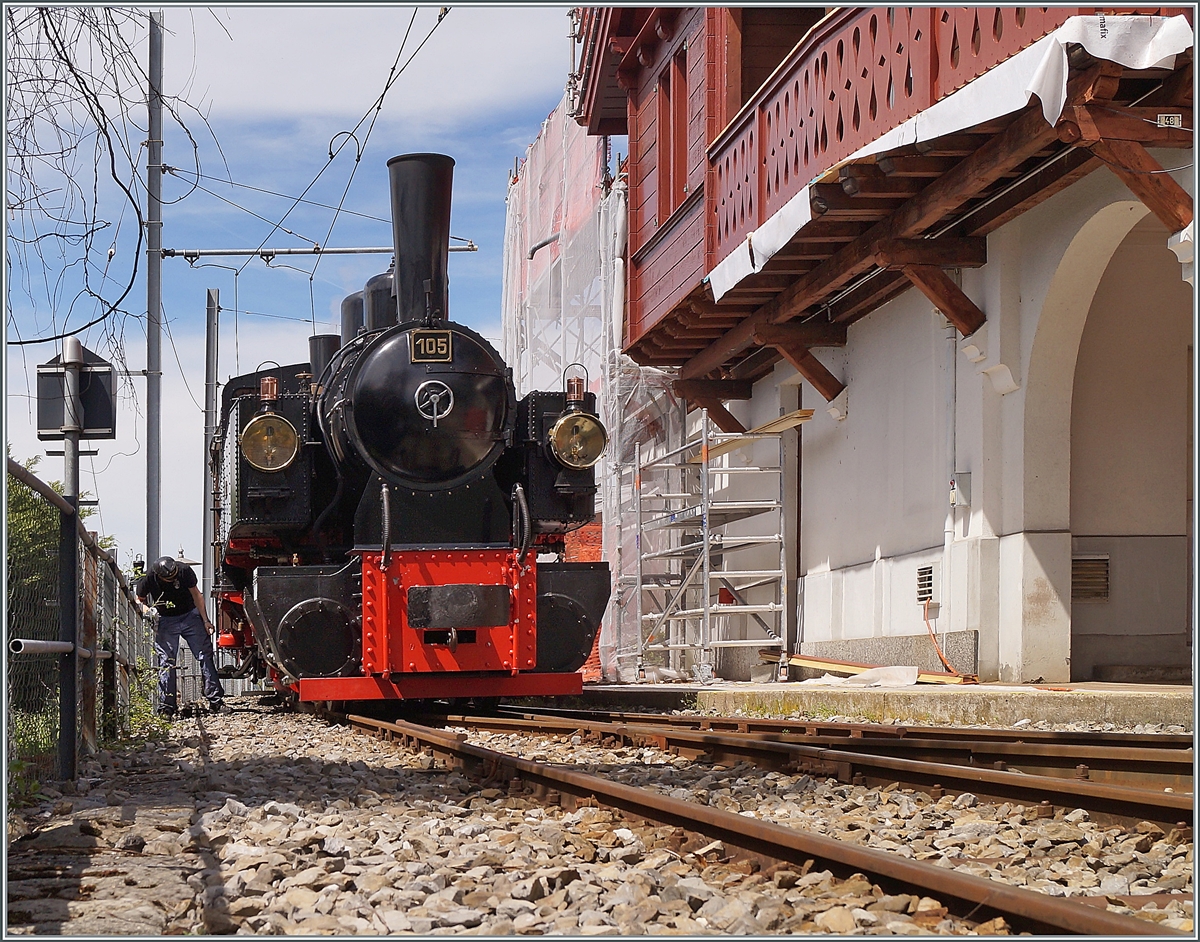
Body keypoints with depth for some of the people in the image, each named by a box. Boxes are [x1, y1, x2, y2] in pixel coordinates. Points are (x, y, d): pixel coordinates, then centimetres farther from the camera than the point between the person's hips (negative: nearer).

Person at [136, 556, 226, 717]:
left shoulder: (184, 571, -18)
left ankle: (216, 701, 0)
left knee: (206, 656, -4)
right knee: (166, 662, -7)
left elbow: (196, 595, -3)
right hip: (165, 621, -1)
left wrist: (205, 620, -3)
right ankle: (166, 708, -3)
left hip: (190, 615, 1)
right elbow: (139, 600, 1)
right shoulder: (148, 579, -19)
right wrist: (146, 609, -22)